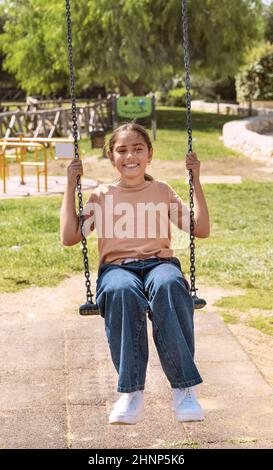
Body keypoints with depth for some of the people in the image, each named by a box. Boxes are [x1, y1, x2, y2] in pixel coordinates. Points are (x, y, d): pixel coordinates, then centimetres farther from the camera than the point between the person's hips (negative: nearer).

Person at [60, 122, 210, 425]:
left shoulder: (162, 191, 19)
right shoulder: (101, 195, 18)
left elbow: (201, 230, 13)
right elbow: (69, 238, 8)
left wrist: (196, 181, 9)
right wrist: (71, 186, 9)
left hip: (159, 263, 0)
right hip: (117, 268, 0)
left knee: (168, 285, -40)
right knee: (121, 291, -40)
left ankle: (183, 388, -36)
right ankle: (131, 392, -37)